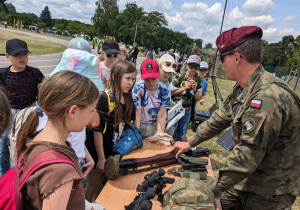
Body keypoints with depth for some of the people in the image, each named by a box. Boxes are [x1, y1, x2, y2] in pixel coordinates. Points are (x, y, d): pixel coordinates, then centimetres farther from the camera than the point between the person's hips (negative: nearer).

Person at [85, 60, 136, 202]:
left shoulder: (128, 99, 1)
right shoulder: (105, 98, -22)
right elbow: (97, 130, -21)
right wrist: (101, 158, -17)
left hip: (114, 150, 7)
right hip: (98, 151, -6)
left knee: (102, 183, 23)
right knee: (93, 185, 13)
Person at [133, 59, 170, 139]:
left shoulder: (164, 92, -6)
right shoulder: (138, 89, -17)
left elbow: (161, 116, -8)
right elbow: (137, 115, -17)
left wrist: (160, 135, -14)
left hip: (155, 127, 3)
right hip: (140, 126, -2)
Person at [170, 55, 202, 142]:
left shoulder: (198, 80, 2)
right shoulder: (179, 77, -12)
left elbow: (198, 99, 3)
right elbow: (170, 92, -12)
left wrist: (194, 89, -15)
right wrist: (185, 88, -18)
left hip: (187, 111, 5)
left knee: (181, 134, 16)